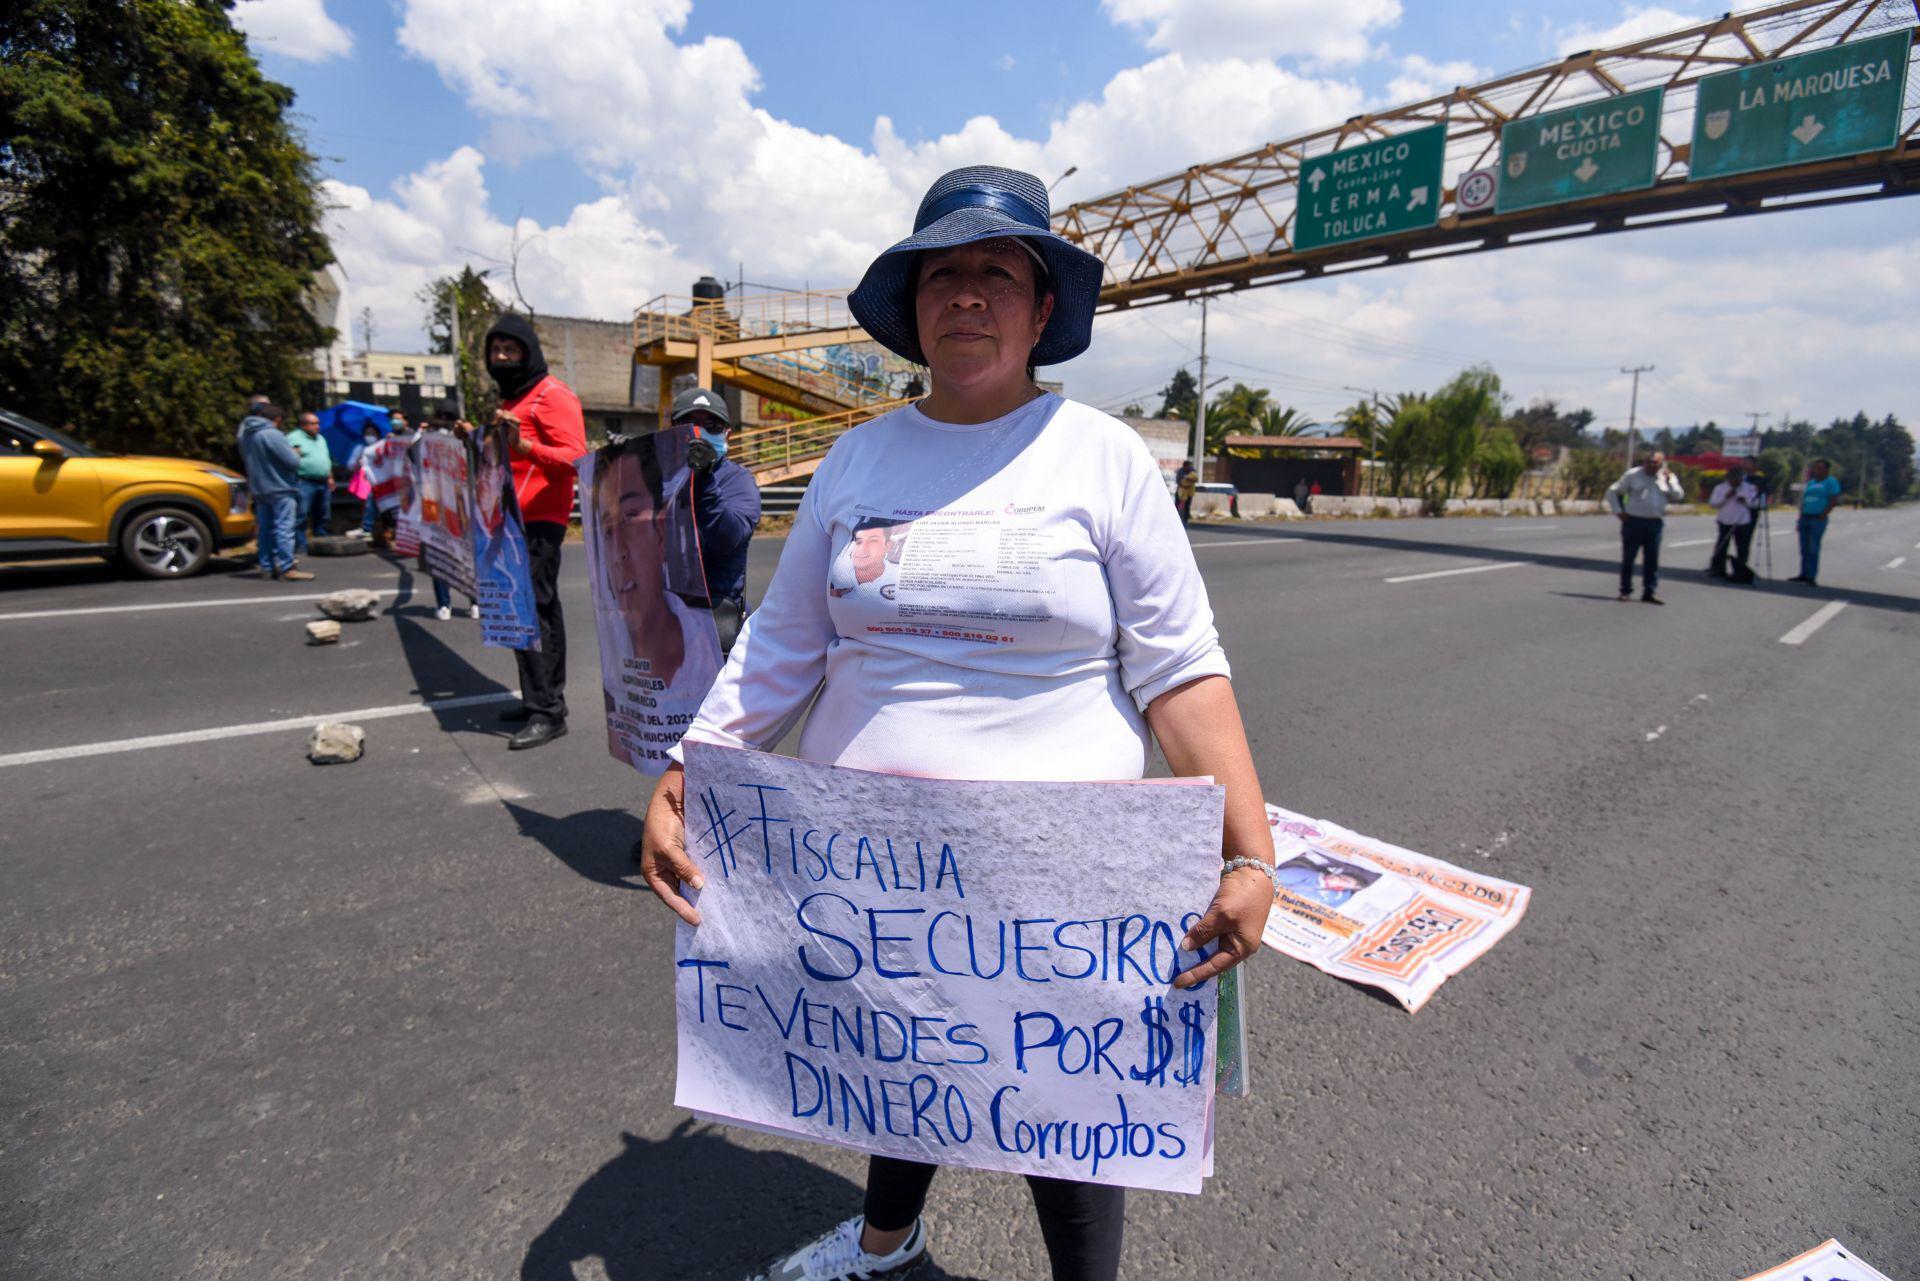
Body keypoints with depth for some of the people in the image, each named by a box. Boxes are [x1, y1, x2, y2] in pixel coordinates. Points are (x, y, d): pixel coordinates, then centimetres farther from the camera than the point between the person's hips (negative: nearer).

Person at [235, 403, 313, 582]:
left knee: (265, 529, 12)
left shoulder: (245, 434, 10)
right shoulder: (272, 434, -17)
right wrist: (295, 453, 1)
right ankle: (287, 567, -11)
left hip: (258, 489, 8)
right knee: (283, 528, -8)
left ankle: (267, 566, 17)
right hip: (280, 488, -8)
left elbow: (247, 459, 21)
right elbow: (292, 461, -19)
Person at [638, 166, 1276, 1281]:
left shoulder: (1102, 456, -7)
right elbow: (783, 646, 6)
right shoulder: (857, 459, 3)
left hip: (1056, 876, -4)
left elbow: (1179, 668, -9)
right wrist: (681, 779, -4)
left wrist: (1251, 854, -18)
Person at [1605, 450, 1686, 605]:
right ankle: (1625, 591, 10)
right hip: (1633, 522, -2)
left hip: (1655, 523, 2)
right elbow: (1612, 491, 3)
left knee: (1652, 560, 4)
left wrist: (1670, 480, -6)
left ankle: (1650, 592, 10)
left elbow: (1678, 496, 1)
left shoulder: (1668, 477, 9)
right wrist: (1618, 511, -4)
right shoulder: (1633, 475, 1)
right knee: (1628, 558, 2)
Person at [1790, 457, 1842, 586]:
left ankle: (1812, 577, -6)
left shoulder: (1831, 481, -1)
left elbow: (1834, 500, -8)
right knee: (1804, 548, 8)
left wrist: (1823, 515, -16)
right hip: (1804, 517, 6)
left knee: (1813, 549, -8)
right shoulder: (1811, 482, 18)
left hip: (1817, 519, -6)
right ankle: (1804, 574, 14)